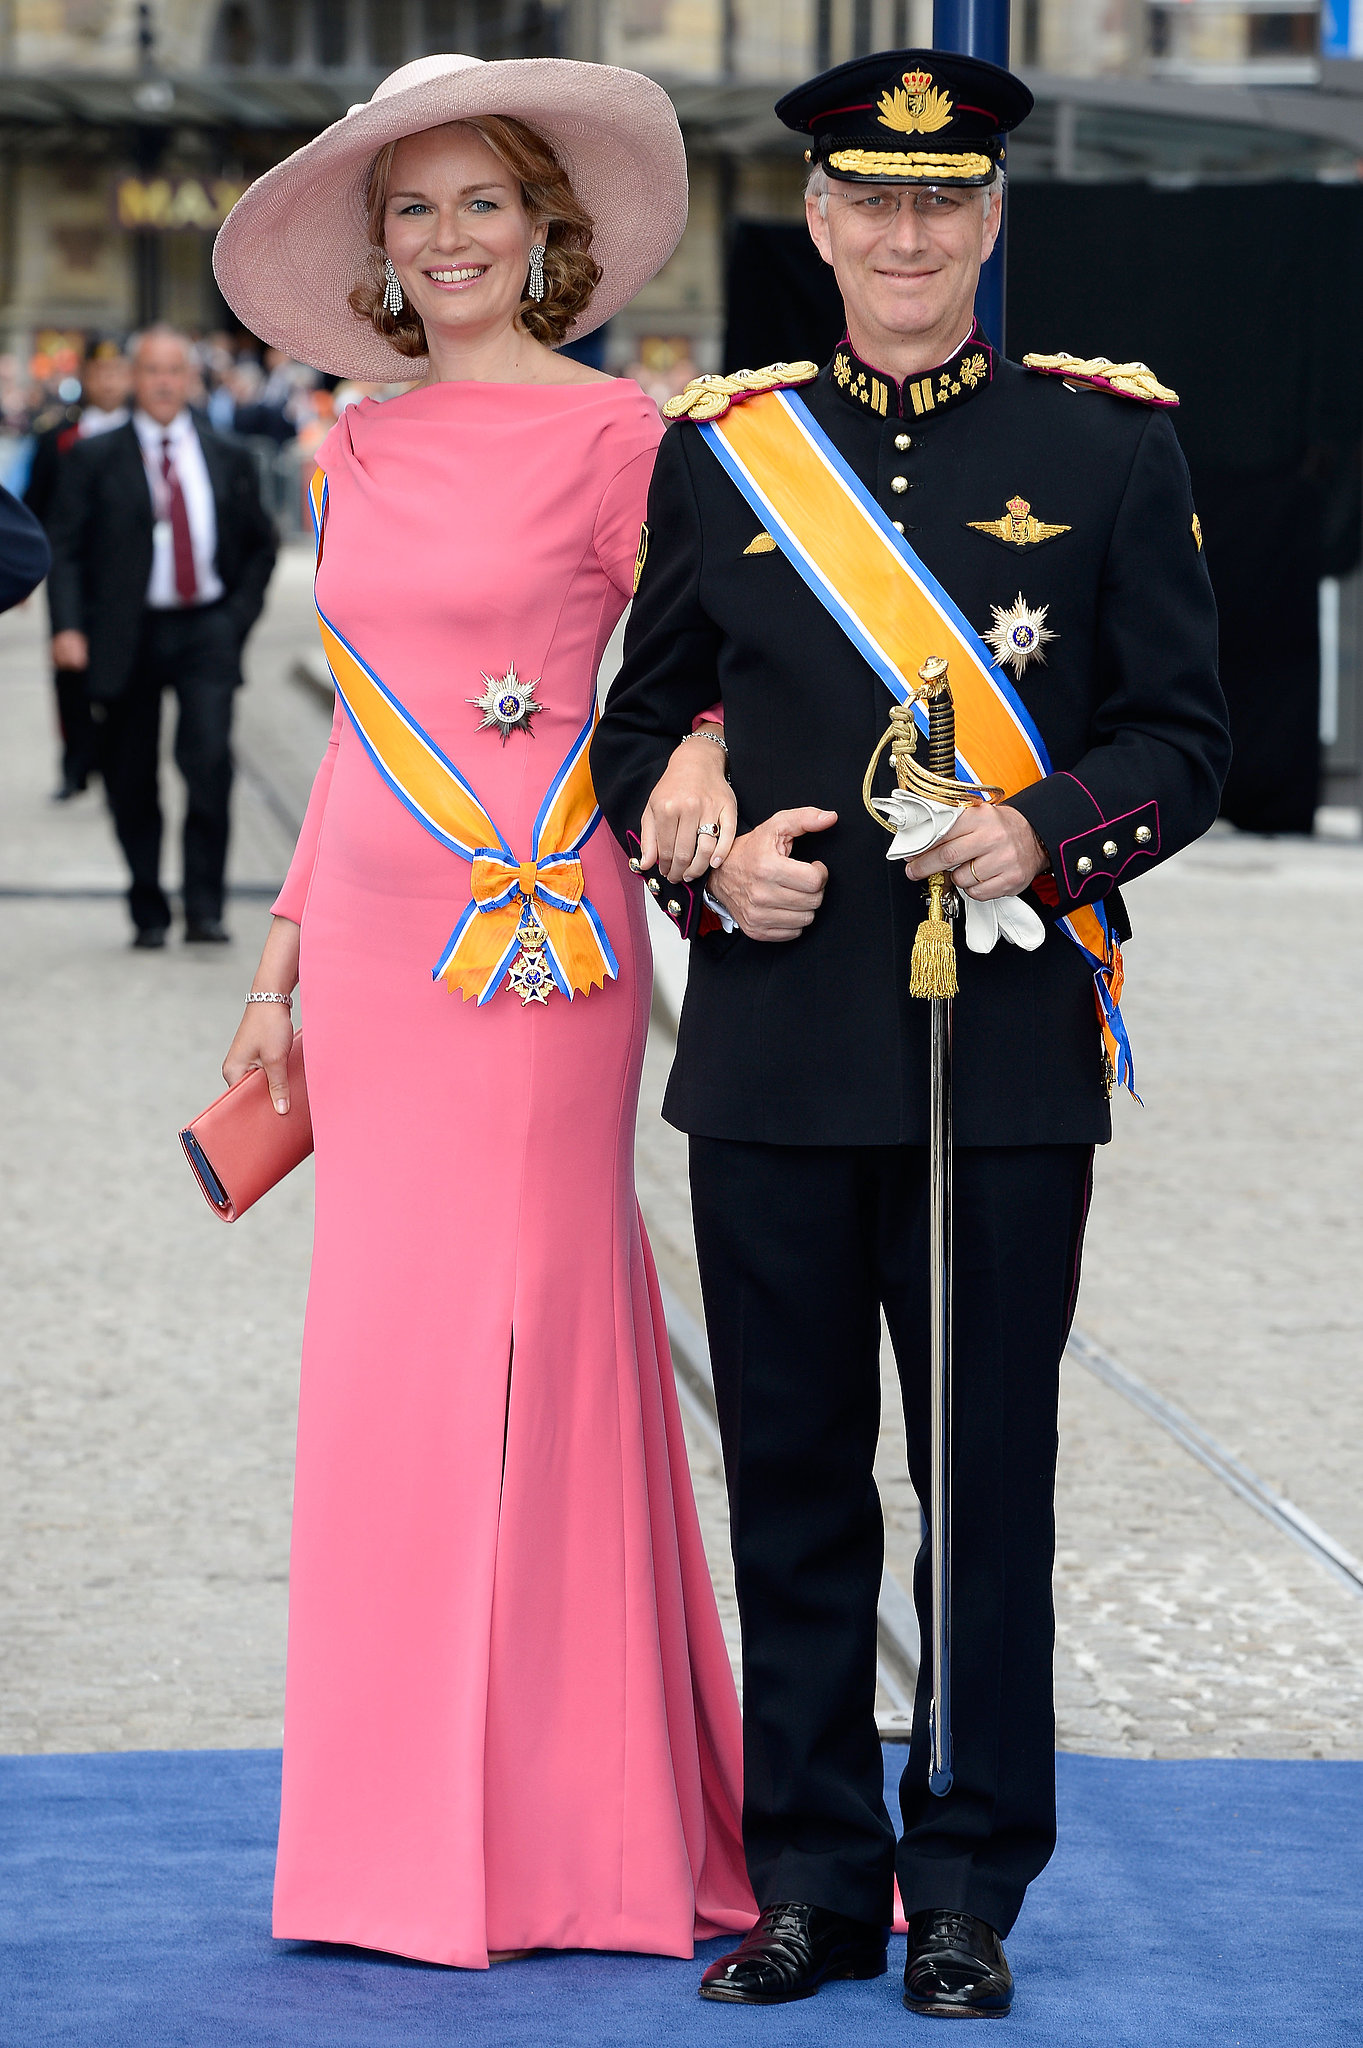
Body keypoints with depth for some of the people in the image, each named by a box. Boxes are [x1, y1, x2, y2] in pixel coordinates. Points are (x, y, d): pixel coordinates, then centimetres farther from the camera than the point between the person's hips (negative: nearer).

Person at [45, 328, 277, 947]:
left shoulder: (228, 460, 11)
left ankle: (204, 909, -12)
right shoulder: (94, 459, 3)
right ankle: (148, 913, 19)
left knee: (209, 759, -18)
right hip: (126, 635, 0)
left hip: (205, 630, 0)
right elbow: (64, 547, -2)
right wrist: (68, 627, -16)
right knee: (130, 781, 4)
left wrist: (239, 614, 3)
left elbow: (261, 545, 18)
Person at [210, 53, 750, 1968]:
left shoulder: (615, 432, -4)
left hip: (544, 941, -6)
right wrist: (285, 955, 16)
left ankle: (567, 1826, 5)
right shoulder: (358, 449, 13)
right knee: (381, 1355, 6)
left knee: (531, 1337, -4)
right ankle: (409, 1829, 14)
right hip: (381, 943, 6)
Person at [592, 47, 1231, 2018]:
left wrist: (1045, 833, -15)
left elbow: (1182, 733, 4)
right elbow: (645, 723, 15)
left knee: (990, 1482, 3)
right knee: (793, 1480, 7)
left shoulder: (1108, 442, 3)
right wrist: (717, 862, -5)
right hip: (774, 1055, 2)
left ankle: (971, 1892, 14)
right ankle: (812, 1878, 18)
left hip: (1007, 1054, -2)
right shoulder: (717, 451, 8)